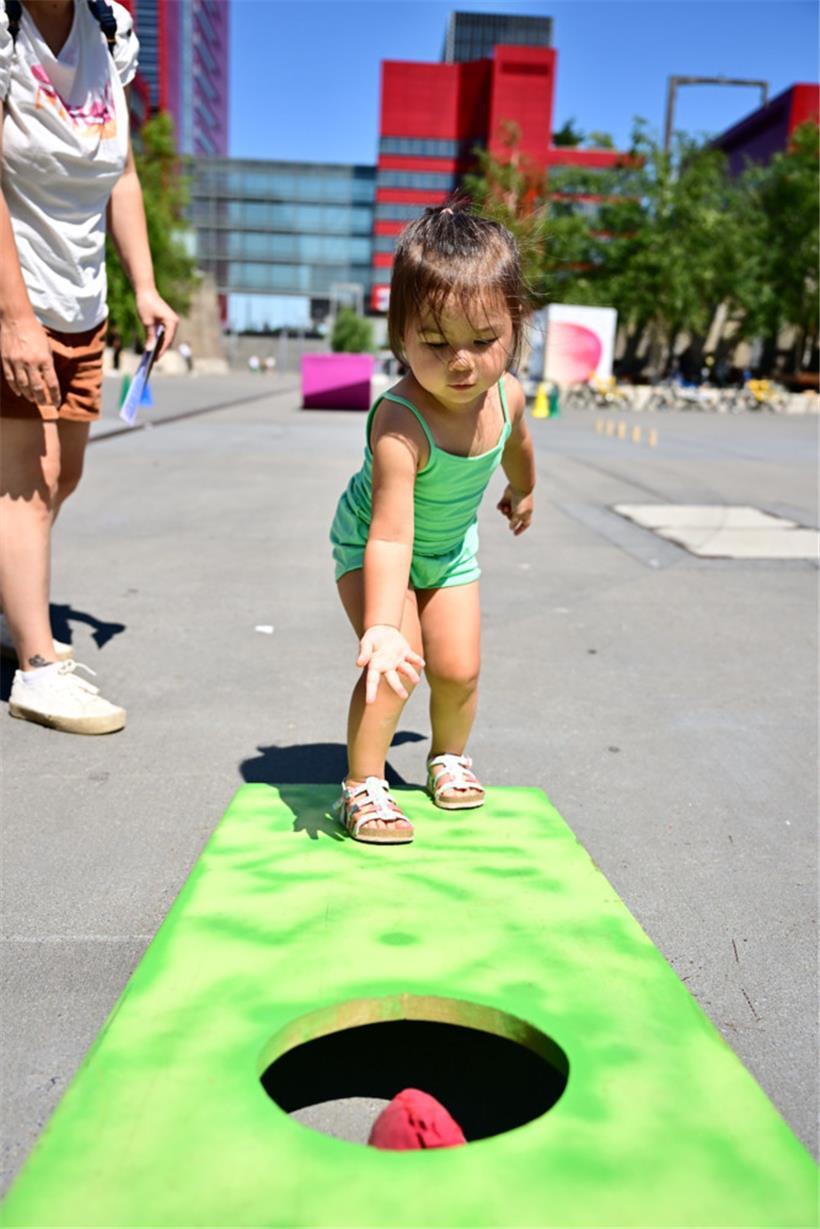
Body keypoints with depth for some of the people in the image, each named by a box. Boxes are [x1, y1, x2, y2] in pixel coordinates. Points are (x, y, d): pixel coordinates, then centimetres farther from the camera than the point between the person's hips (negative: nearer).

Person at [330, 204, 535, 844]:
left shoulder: (507, 394, -20)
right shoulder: (400, 425, -40)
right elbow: (390, 538, -45)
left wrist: (524, 490, 25)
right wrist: (382, 628, -56)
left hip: (450, 546, 5)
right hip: (370, 542, -5)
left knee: (459, 670, 4)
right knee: (396, 665, -19)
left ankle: (449, 756, 34)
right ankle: (362, 787, 1)